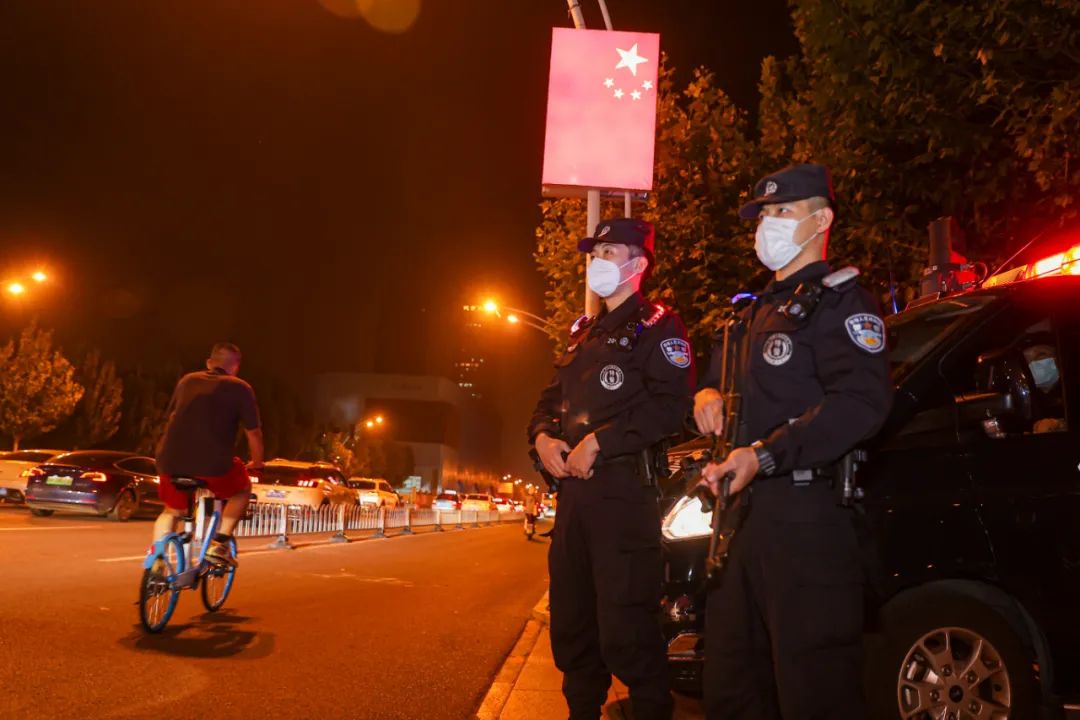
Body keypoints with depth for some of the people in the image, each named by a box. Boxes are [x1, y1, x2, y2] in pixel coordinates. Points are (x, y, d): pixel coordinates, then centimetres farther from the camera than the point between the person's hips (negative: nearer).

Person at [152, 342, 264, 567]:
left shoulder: (187, 380, 20)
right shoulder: (240, 388, 7)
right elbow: (254, 433, 7)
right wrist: (257, 462, 25)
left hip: (171, 461, 4)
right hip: (213, 465, -4)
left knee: (172, 510, 30)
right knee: (243, 489, 25)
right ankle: (220, 543, 12)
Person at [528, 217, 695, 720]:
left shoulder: (656, 326, -2)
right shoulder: (583, 335, 23)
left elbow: (669, 406, -15)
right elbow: (551, 398, 23)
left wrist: (598, 441, -18)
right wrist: (543, 436, 1)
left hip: (624, 488, -8)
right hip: (573, 489, 8)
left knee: (624, 629, -9)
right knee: (570, 621, 15)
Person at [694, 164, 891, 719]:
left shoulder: (837, 299, -5)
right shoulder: (757, 313, 23)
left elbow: (862, 402, -20)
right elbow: (719, 373, 35)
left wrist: (765, 455, -27)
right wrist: (707, 392, 9)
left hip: (802, 515, -9)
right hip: (740, 512, 9)